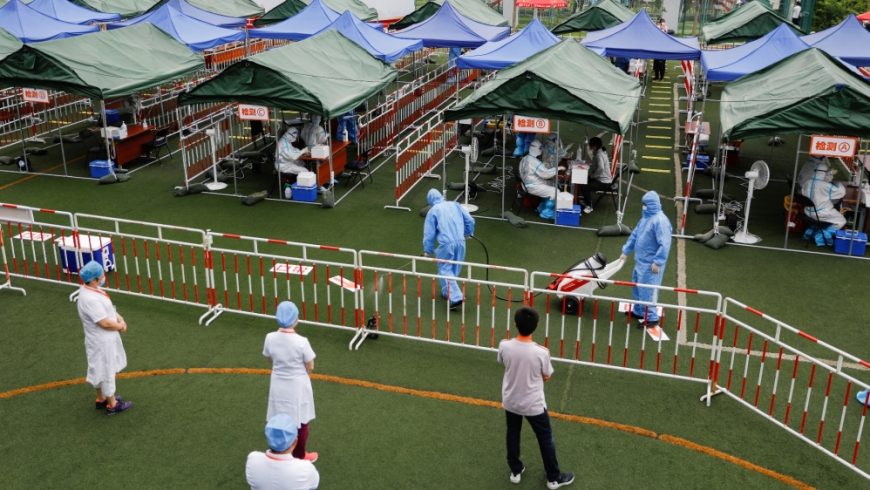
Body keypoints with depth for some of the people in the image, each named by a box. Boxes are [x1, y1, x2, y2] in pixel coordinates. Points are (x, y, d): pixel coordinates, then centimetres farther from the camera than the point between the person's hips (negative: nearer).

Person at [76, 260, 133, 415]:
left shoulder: (91, 289, -2)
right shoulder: (90, 299, -33)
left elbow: (107, 307, 11)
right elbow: (105, 323, -28)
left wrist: (119, 318, -3)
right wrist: (120, 326, -10)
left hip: (103, 338, 10)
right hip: (102, 341, -10)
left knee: (102, 370, 25)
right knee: (106, 371, 8)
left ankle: (101, 398, 43)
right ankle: (112, 404, 25)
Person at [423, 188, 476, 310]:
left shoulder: (433, 211, 4)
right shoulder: (455, 204, 14)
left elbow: (429, 233, 4)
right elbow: (470, 220, 12)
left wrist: (427, 250, 16)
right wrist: (468, 233, 32)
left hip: (446, 243, -4)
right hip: (460, 242, 4)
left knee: (445, 270, 2)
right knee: (455, 269, 19)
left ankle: (456, 297, -11)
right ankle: (448, 291, 32)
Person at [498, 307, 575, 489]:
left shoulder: (504, 346, -21)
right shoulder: (541, 352, -28)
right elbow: (546, 377, -10)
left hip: (510, 401, 3)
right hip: (533, 404, -2)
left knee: (513, 435, 26)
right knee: (545, 439, 18)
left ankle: (515, 471, 42)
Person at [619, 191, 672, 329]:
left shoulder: (660, 220, -21)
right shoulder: (646, 217, 9)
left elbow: (664, 244, -25)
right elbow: (635, 234, 18)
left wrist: (658, 262, -24)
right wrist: (625, 250, 19)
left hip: (651, 264, -10)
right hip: (641, 260, 10)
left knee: (647, 290, -4)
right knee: (637, 287, 21)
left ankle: (651, 318, 6)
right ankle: (638, 310, 37)